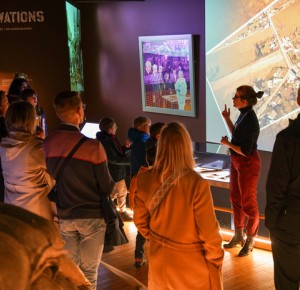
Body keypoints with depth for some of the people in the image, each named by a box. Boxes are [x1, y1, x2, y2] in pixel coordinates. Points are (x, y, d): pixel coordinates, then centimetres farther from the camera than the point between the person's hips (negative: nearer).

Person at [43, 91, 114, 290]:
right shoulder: (92, 146, -21)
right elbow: (107, 188, -14)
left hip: (63, 215, 4)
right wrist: (110, 185, 8)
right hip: (92, 216, -4)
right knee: (89, 271, 9)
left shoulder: (47, 144, -9)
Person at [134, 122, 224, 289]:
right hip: (191, 263, -4)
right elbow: (209, 231, -20)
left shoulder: (145, 179, -14)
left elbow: (140, 221, 0)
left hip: (159, 258, 4)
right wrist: (217, 260, -3)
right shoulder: (196, 184, -27)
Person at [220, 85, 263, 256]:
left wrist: (227, 144, -14)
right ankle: (238, 235, 37)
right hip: (237, 163, 10)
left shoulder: (250, 120, -26)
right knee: (236, 199, 20)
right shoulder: (244, 115, 1)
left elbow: (245, 151, -26)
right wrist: (227, 119, 10)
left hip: (248, 165, -10)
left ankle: (250, 241, 24)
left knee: (248, 204, 6)